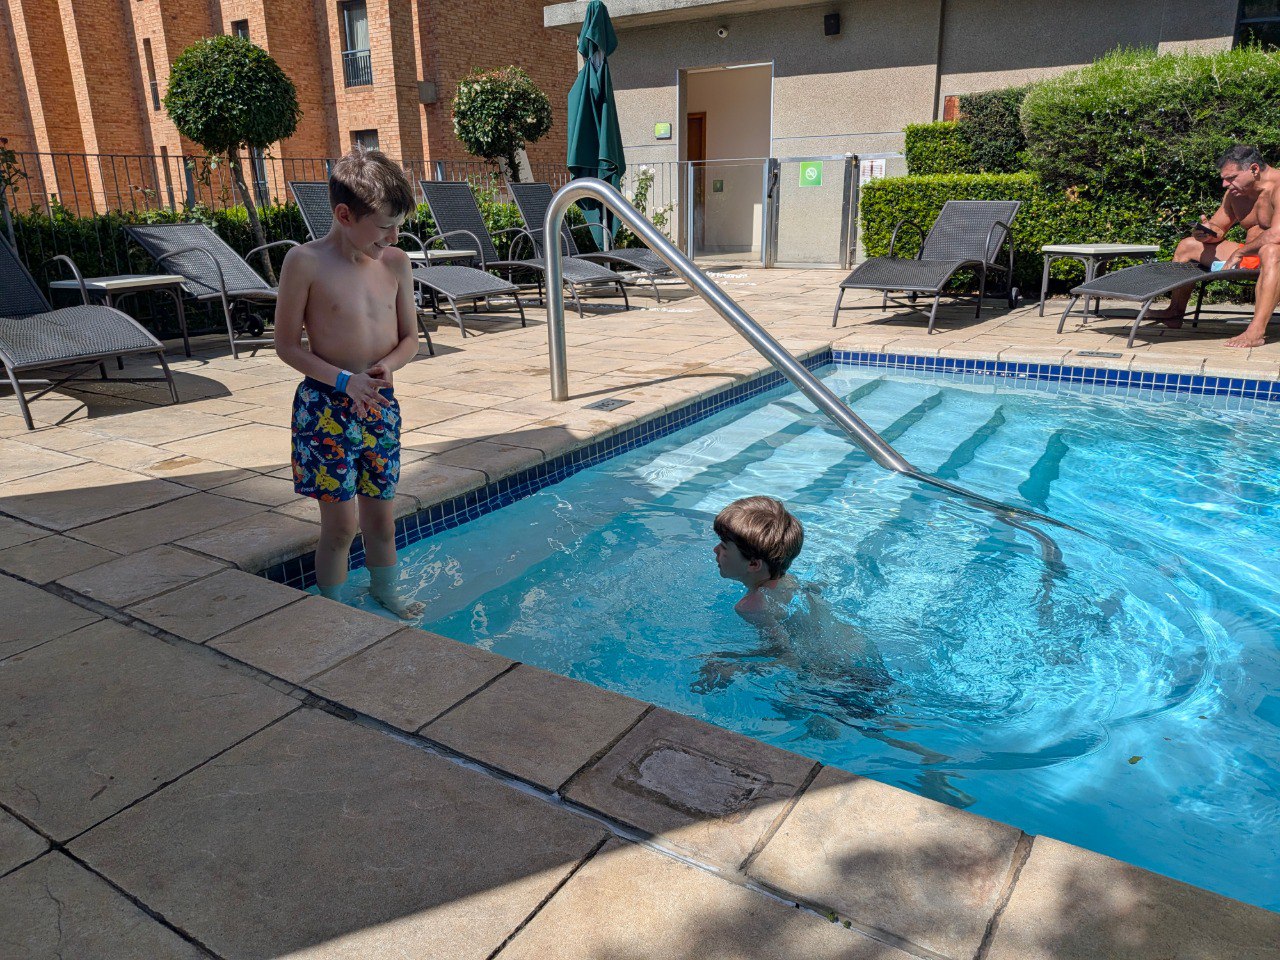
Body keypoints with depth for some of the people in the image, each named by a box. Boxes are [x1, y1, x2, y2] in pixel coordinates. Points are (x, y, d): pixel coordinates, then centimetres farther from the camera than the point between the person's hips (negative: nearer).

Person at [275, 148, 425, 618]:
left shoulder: (396, 263, 1)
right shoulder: (305, 262, -12)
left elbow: (410, 337, 8)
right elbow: (287, 345, -8)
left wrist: (388, 364, -13)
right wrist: (344, 381, -19)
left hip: (380, 403, 4)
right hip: (326, 407, -4)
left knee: (381, 516, 16)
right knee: (340, 525, 2)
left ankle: (385, 593, 38)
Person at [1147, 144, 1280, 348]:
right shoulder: (1234, 192, 5)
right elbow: (1218, 228, 15)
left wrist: (1240, 252, -25)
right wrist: (1209, 233, -9)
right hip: (1249, 256, 9)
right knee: (1187, 246, 9)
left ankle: (1257, 331, -52)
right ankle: (1174, 313, 16)